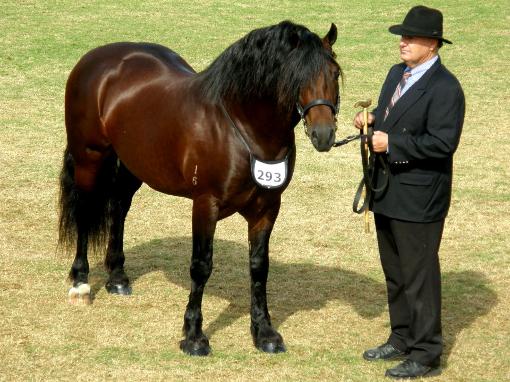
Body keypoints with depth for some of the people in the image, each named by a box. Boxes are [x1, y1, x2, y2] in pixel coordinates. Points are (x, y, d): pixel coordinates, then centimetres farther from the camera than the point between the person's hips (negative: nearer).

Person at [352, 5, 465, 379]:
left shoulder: (445, 89, -18)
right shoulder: (397, 74, 10)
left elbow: (442, 142, -25)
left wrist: (392, 144, -23)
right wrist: (372, 118, 0)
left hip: (418, 198, -9)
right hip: (388, 192, 9)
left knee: (419, 276, -1)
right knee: (395, 274, 19)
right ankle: (402, 339, 33)